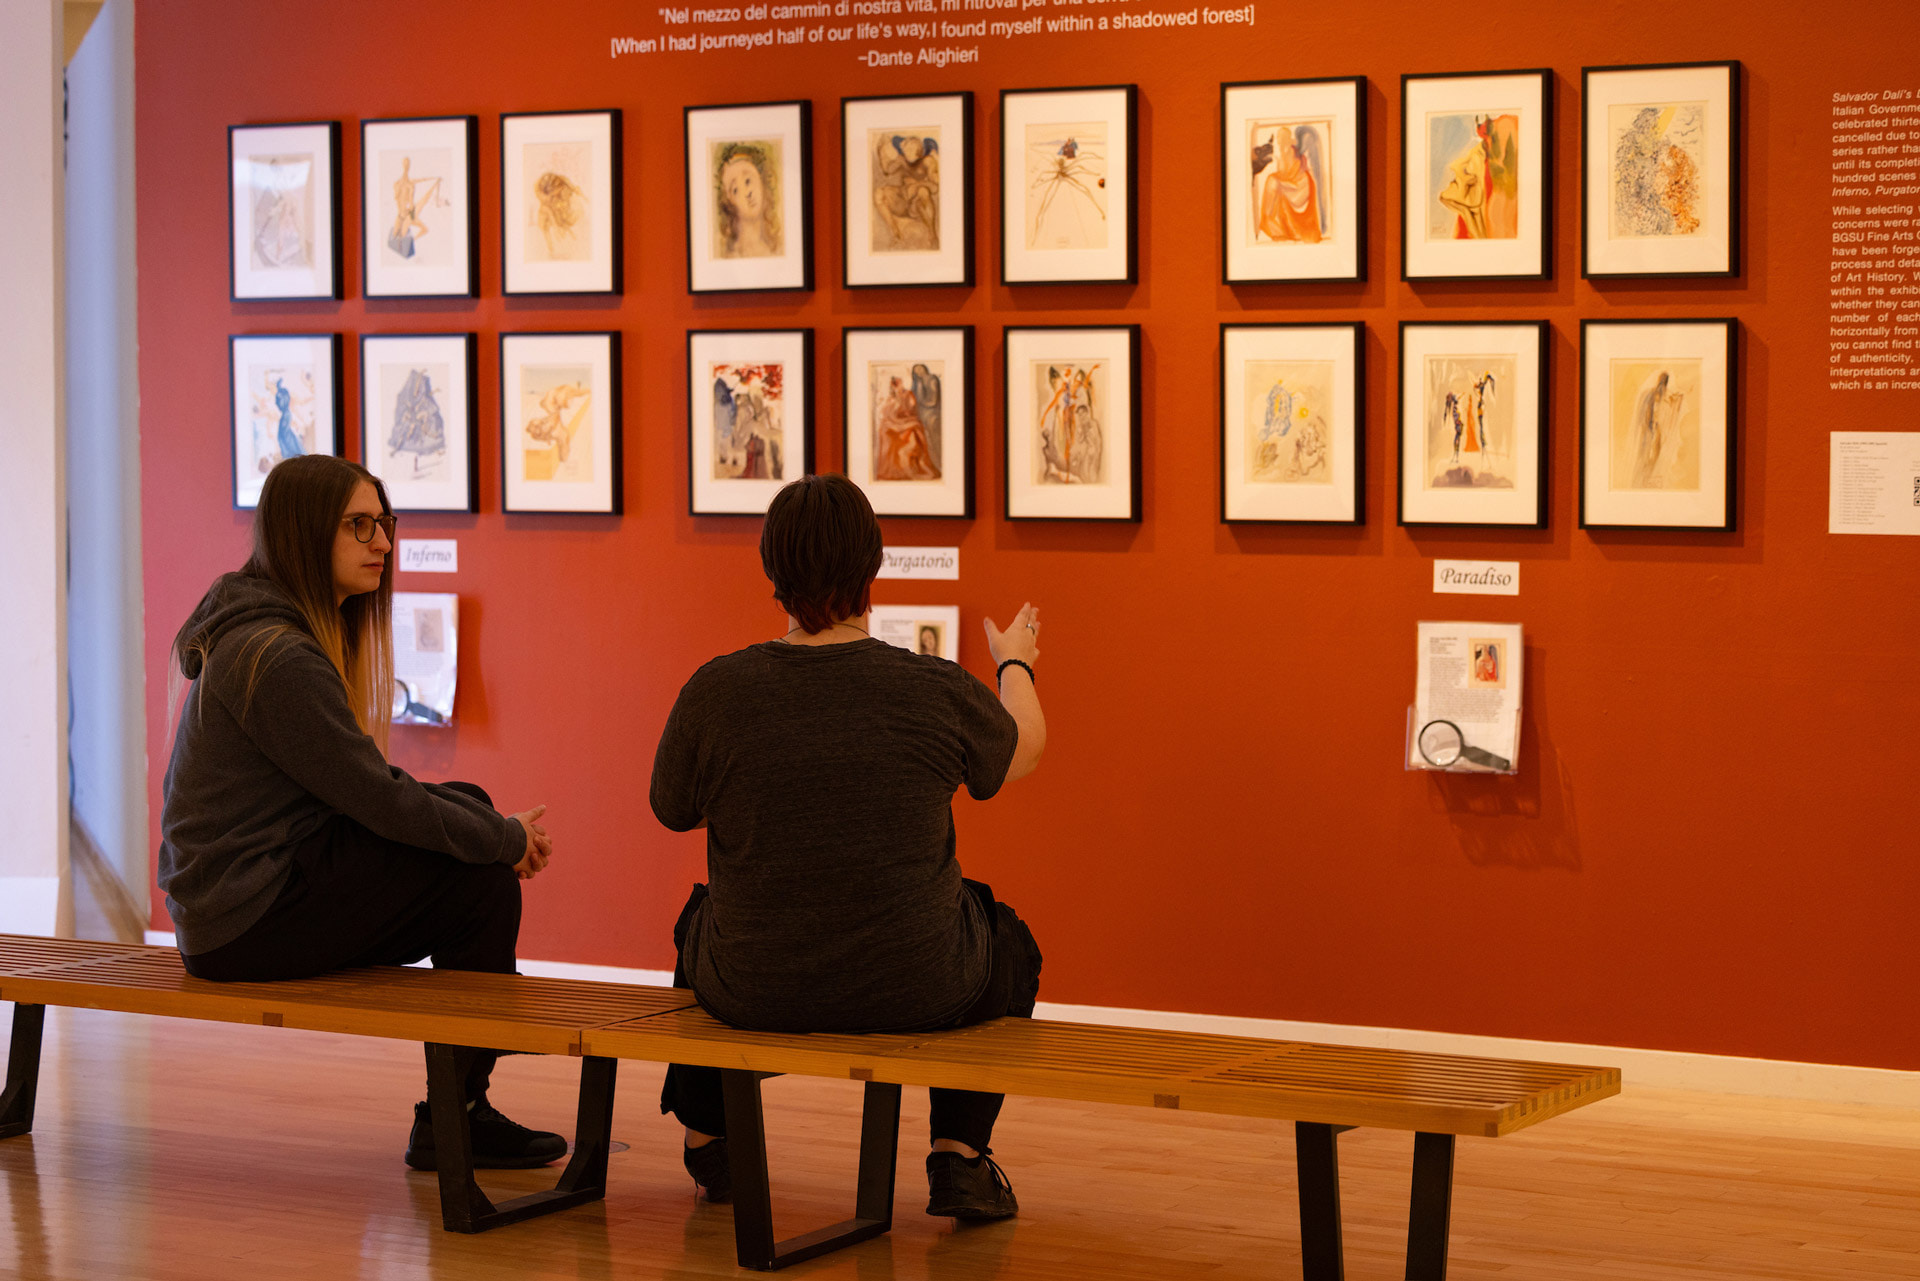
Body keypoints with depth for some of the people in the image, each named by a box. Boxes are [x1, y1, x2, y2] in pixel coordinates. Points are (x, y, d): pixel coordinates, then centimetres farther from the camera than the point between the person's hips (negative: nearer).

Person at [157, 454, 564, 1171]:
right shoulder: (279, 659, -20)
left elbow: (362, 783, 14)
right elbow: (379, 801, -20)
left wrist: (497, 828, 2)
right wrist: (509, 839, -7)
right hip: (249, 928, -10)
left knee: (465, 803, 7)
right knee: (485, 882, -10)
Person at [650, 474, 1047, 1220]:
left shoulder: (714, 692, -12)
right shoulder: (939, 691, -12)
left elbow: (671, 810, 6)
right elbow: (1024, 748, 10)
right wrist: (1015, 663, 31)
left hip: (752, 992, 2)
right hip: (915, 990, -1)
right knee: (1007, 943, 31)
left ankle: (708, 1141, 43)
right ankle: (959, 1157, 18)